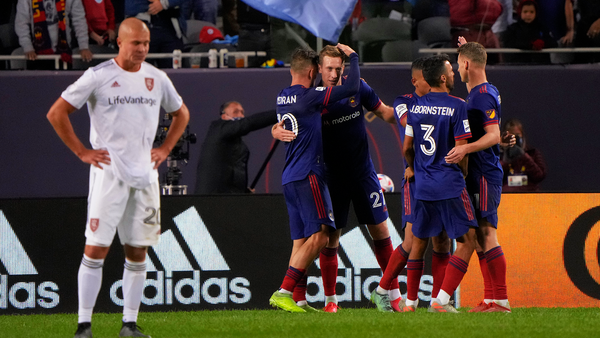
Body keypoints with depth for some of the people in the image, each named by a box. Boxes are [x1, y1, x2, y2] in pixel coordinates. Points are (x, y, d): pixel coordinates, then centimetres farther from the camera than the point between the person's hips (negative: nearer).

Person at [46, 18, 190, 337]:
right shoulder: (98, 76, -6)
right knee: (95, 248, -8)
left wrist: (165, 148, 14)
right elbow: (56, 113, -2)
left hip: (145, 175, 5)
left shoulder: (156, 78, 9)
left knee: (137, 252, 6)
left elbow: (181, 114, 27)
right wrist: (81, 151, -4)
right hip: (108, 173, -5)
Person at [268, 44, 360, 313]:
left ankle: (295, 300, 1)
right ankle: (284, 292, -18)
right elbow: (351, 88, -11)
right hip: (308, 175, -9)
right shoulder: (308, 97, -12)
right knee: (319, 235, -10)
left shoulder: (282, 98, 12)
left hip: (289, 178, 9)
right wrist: (352, 56, 4)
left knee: (301, 240, 7)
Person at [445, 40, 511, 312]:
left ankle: (501, 300, -12)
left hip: (484, 175, -10)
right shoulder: (479, 92, 15)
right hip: (476, 175, 10)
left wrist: (465, 149, -36)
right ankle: (490, 299, 13)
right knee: (479, 237, 11)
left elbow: (494, 135, -23)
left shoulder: (483, 96, -14)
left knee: (486, 234, -11)